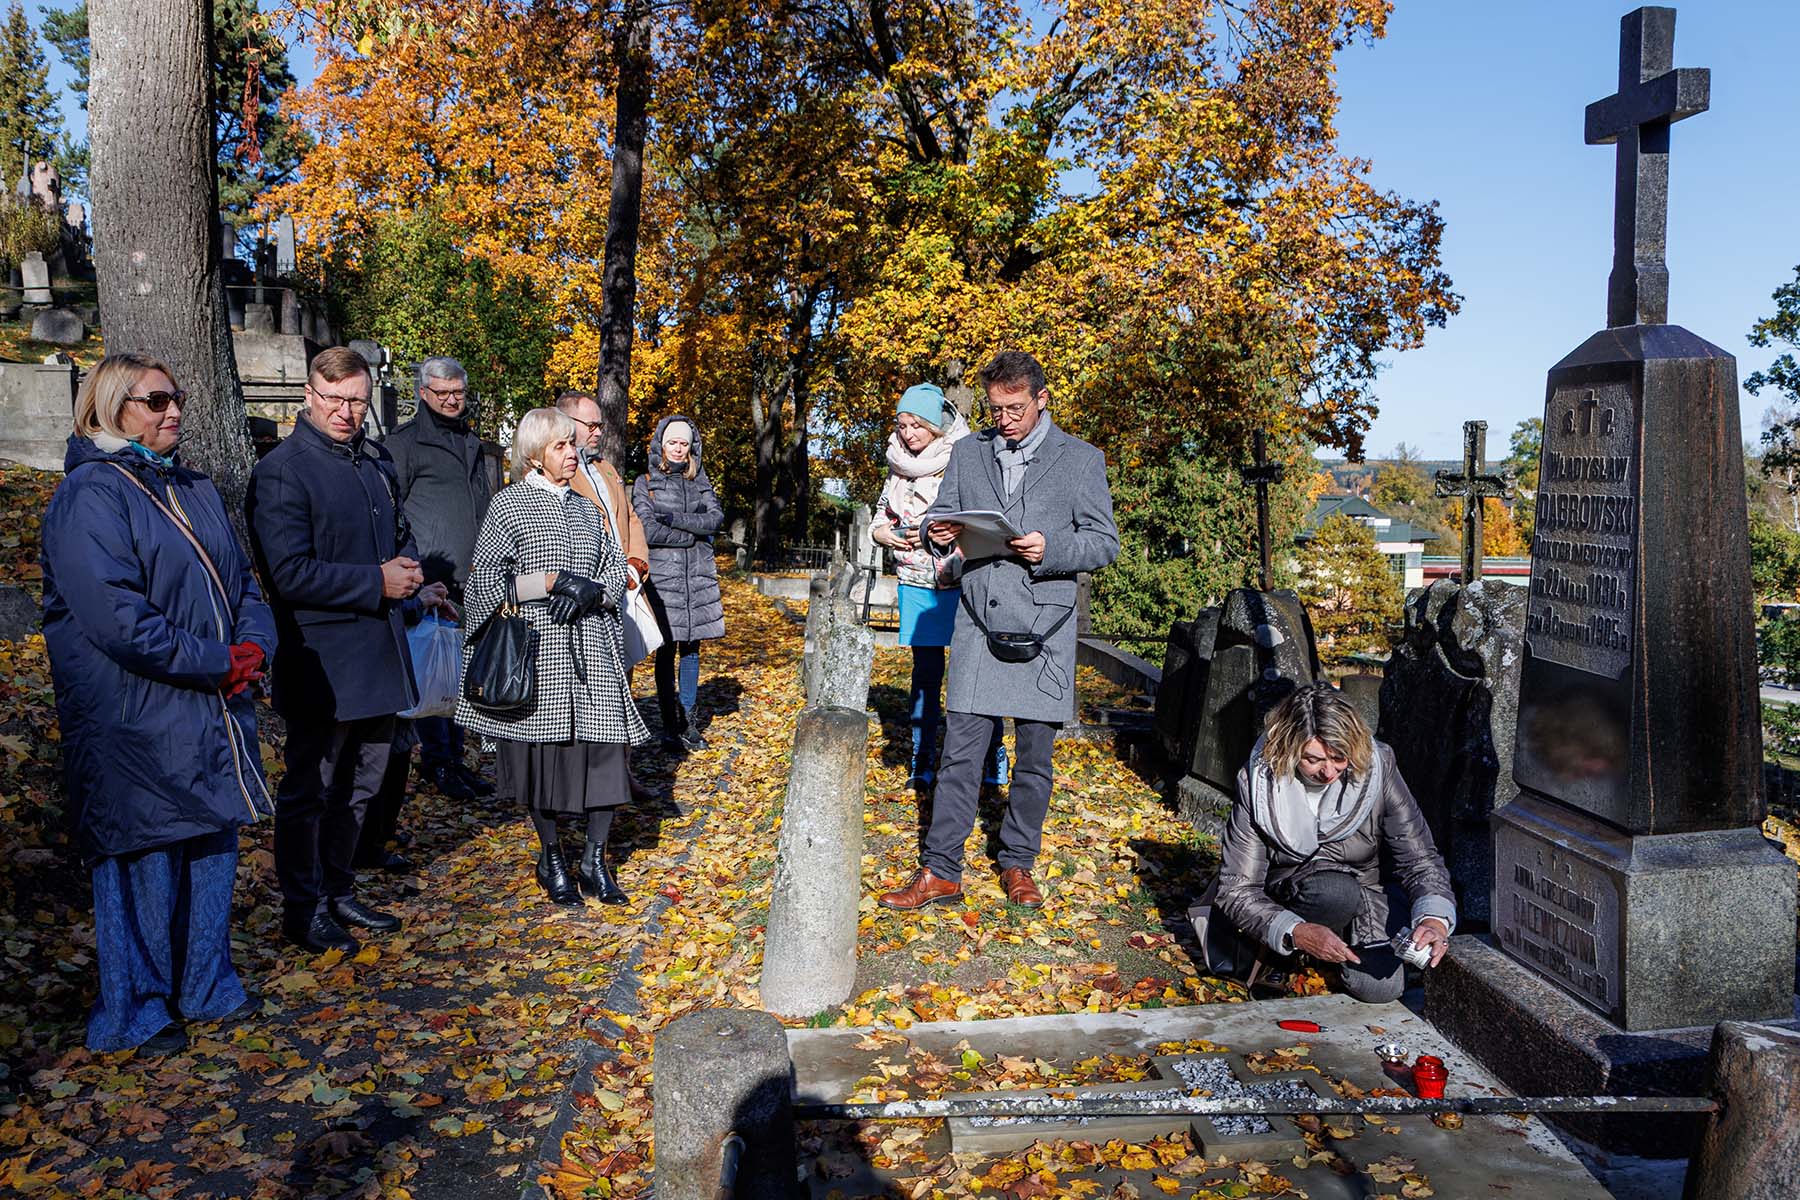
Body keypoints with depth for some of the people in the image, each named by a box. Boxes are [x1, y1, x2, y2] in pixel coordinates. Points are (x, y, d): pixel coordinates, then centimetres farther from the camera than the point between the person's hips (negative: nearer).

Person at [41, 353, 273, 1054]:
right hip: (135, 722, -8)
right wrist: (216, 663, -17)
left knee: (213, 847, 16)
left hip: (211, 715, 8)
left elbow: (241, 578, 15)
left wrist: (252, 644, -5)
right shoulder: (89, 496, -12)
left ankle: (205, 988, 32)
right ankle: (134, 1013, 22)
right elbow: (117, 616, -21)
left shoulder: (193, 490, 14)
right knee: (143, 862, 4)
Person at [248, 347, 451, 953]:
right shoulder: (281, 471, -13)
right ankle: (301, 909, 21)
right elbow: (289, 573, -21)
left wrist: (412, 575, 6)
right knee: (310, 787, 6)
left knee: (362, 783, 19)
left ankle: (338, 892, 35)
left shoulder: (376, 459, 11)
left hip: (379, 652, 8)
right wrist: (376, 582, -19)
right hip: (322, 662, -8)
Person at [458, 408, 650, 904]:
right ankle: (551, 859, 20)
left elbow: (617, 568, 11)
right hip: (537, 648, -4)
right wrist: (554, 579, -14)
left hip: (592, 648, 4)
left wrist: (589, 591, -10)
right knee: (543, 751, 2)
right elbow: (486, 577, -5)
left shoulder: (586, 506, 16)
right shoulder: (509, 504, 1)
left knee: (603, 747, -2)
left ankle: (595, 860, 11)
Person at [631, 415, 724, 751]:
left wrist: (675, 518, -12)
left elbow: (716, 518, -2)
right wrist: (695, 535, -7)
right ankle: (670, 726, 3)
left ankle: (688, 720, 14)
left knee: (691, 648, 6)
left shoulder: (700, 482, 14)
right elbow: (649, 531, -10)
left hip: (698, 575, 4)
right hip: (662, 575, -3)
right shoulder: (645, 483, 3)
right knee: (666, 650, -2)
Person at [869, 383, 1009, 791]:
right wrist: (881, 532, -1)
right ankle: (923, 763, 15)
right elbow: (883, 511, 21)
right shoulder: (899, 465, 9)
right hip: (917, 581, 4)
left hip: (964, 579, -4)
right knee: (925, 670, 8)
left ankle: (994, 757, 15)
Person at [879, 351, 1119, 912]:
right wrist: (939, 533, -8)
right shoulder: (967, 452, 11)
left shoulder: (1081, 460, 3)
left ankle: (1018, 865, 23)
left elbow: (1104, 541, 2)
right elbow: (941, 514, 17)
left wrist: (1050, 550, -16)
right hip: (979, 619, 1)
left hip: (1043, 624, -1)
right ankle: (940, 871, 8)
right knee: (961, 750, 0)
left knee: (1034, 754, 7)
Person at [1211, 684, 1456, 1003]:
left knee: (1380, 987, -23)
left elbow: (1420, 858, -14)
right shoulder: (1259, 782, -22)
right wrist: (1296, 932, -37)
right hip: (1289, 901, -2)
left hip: (1367, 894, 2)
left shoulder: (1376, 765, -18)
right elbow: (1237, 890, -21)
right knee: (1337, 892, -35)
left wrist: (1436, 918, -34)